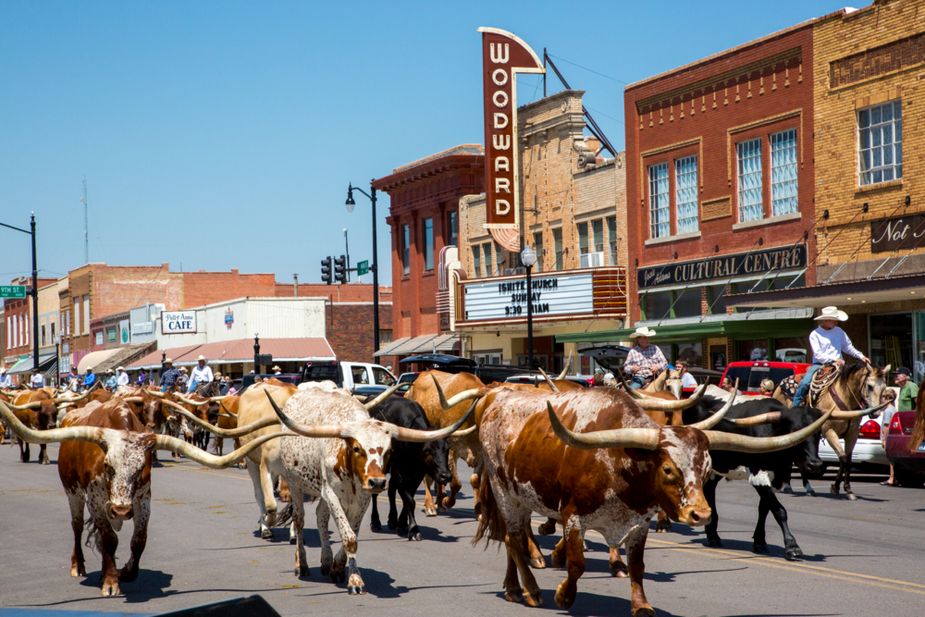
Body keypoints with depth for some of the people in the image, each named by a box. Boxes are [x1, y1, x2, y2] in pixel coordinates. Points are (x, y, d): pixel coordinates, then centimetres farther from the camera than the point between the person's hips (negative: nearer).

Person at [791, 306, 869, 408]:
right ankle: (794, 407, -16)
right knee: (804, 383, -25)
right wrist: (834, 360, -22)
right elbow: (818, 355, -12)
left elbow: (848, 348, 18)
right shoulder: (814, 334, -4)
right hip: (819, 365, -4)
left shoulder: (839, 331, 10)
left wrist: (860, 356, 4)